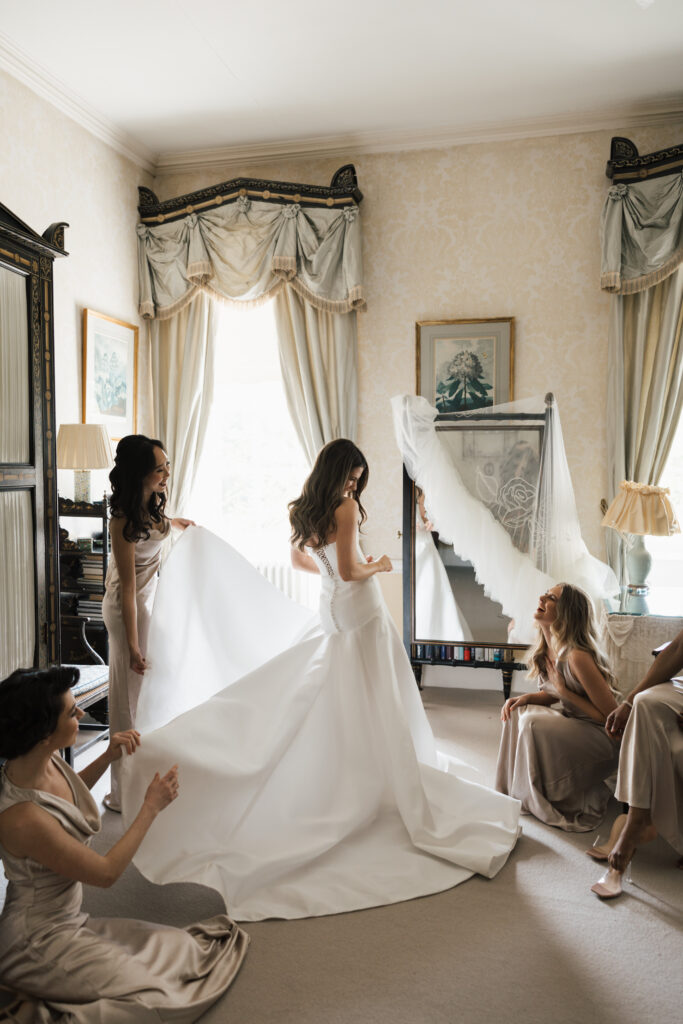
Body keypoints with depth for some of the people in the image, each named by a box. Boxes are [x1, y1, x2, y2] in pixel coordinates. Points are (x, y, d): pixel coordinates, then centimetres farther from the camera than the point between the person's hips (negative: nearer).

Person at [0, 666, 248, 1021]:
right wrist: (151, 807, -12)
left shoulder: (48, 761, -8)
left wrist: (108, 756, 2)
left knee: (183, 948, 4)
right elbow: (106, 873, -21)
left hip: (69, 922, 9)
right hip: (41, 944, -9)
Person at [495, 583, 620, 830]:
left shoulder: (577, 656, -29)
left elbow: (611, 717, -23)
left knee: (532, 723, -25)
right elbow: (552, 694, 14)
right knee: (517, 712, -2)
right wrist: (526, 698, -6)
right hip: (573, 723, 9)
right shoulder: (546, 650, -2)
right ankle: (514, 789, 11)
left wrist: (565, 691, -21)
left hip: (606, 741, -9)